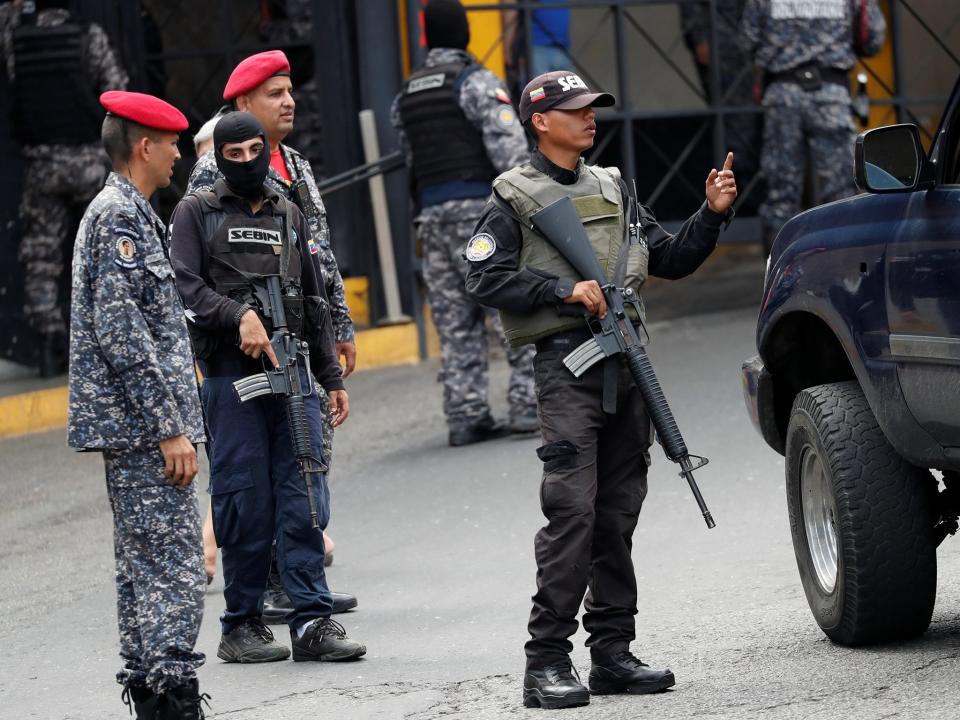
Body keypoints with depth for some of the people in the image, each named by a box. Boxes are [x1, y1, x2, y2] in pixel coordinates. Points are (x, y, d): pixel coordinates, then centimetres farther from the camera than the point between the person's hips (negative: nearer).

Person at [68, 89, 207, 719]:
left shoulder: (123, 212, 18)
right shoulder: (121, 217, -14)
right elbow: (122, 332, -21)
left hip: (134, 431, 11)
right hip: (143, 429, -11)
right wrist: (170, 427, -20)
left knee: (145, 568, 12)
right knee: (174, 570, -11)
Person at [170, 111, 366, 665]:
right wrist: (240, 314, -19)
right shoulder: (197, 212, 7)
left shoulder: (290, 215, 20)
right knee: (245, 502, -3)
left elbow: (315, 302, 22)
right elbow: (184, 285, -5)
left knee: (305, 499, -3)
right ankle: (242, 625, 6)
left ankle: (313, 620, -2)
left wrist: (332, 378, 18)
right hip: (230, 374, -4)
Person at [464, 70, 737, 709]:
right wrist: (565, 289, -14)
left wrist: (713, 214, 6)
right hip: (567, 361, -6)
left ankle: (612, 652, 13)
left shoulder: (612, 188, 20)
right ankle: (548, 662, -12)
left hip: (627, 362, 6)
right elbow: (486, 279, -7)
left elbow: (671, 260, 20)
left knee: (618, 516, 8)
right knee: (572, 513, -14)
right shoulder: (515, 199, 2)